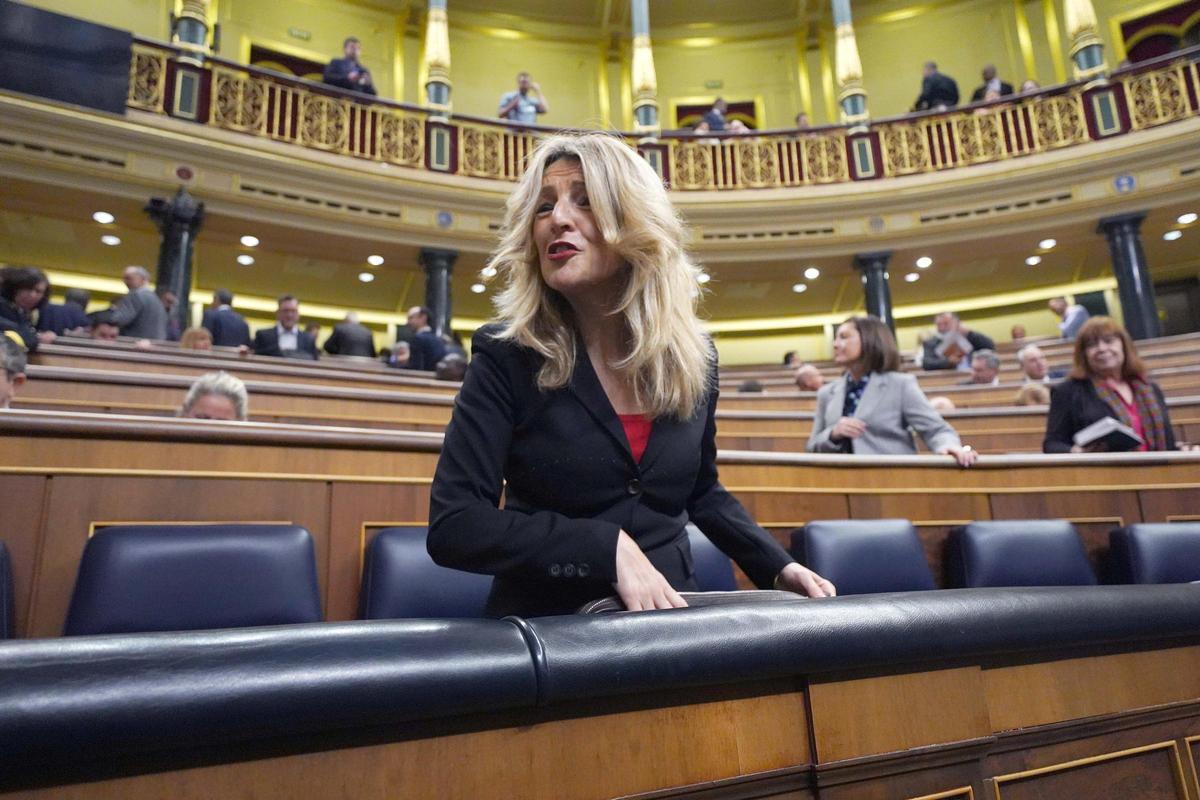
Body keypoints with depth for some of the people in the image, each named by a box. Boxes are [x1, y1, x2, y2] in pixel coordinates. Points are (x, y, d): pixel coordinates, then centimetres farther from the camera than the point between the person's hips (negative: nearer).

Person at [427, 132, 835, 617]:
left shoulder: (694, 358, 0)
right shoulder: (508, 357, -12)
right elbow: (452, 524, -17)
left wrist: (779, 569, 2)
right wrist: (610, 549, -23)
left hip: (667, 621, 3)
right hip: (544, 627, -2)